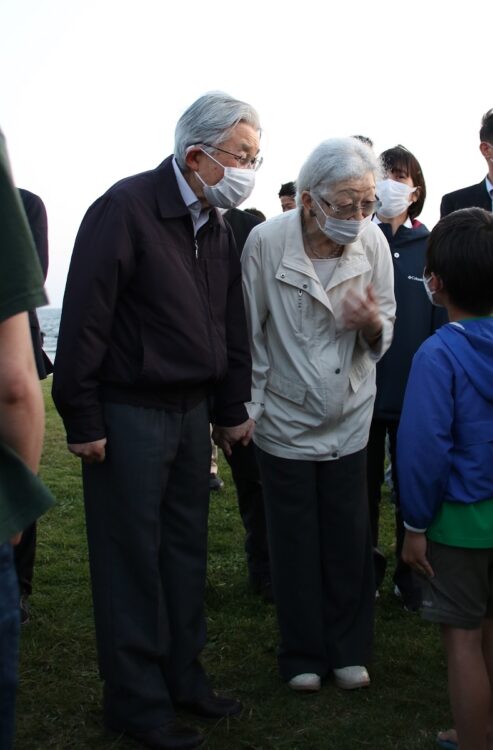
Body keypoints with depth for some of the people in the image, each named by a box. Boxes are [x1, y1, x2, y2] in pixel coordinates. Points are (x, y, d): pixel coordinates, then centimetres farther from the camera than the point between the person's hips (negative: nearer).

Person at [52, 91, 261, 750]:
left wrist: (231, 411, 15)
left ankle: (182, 676, 30)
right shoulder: (126, 209, -15)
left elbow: (230, 325, 15)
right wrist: (83, 420, -17)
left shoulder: (216, 225, 9)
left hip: (192, 412, 7)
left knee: (186, 551, 15)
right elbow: (84, 319, -17)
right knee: (133, 561, 4)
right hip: (128, 415, -7)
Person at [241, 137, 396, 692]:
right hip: (285, 420, -2)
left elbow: (385, 330, 1)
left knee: (350, 544, 10)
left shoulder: (373, 243, -11)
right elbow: (250, 334, -6)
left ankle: (348, 650, 31)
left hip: (348, 419, 2)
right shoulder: (266, 241, -18)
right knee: (294, 546, 11)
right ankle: (303, 655, 30)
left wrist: (374, 324, -23)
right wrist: (248, 408, -2)